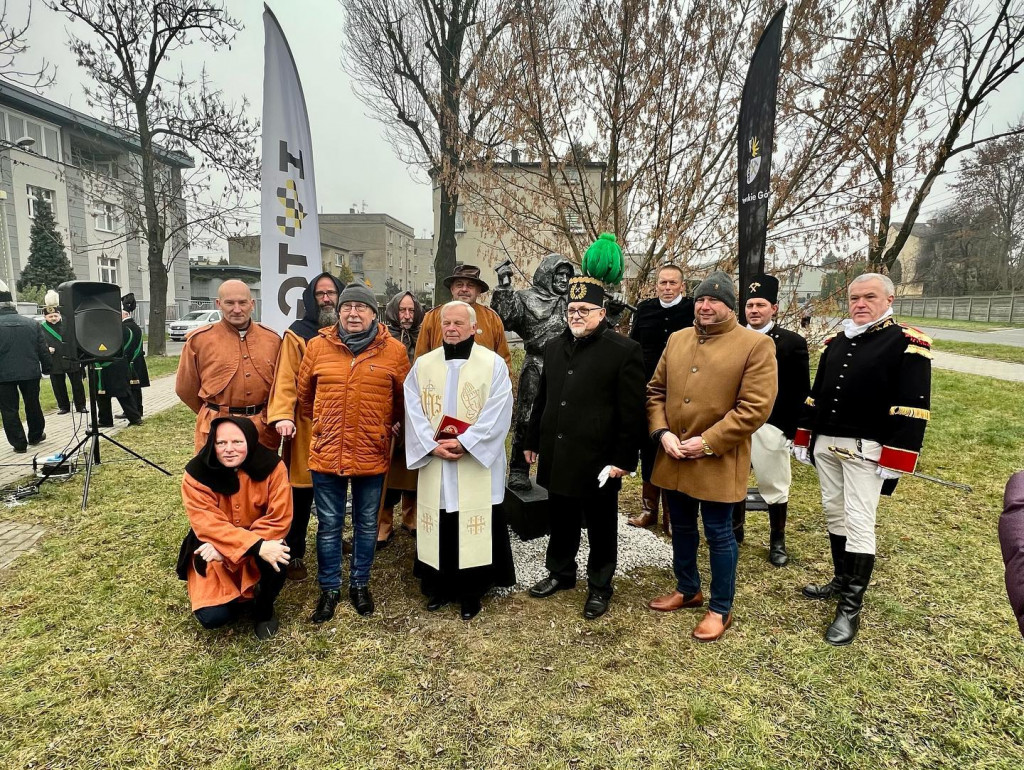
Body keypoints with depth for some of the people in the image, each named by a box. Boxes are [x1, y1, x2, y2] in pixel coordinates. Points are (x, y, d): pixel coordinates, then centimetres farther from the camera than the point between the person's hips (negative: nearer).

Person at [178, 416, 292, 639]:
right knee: (212, 617, -18)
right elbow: (208, 525, -25)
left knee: (277, 558, -33)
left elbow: (278, 519, -21)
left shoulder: (271, 466, -19)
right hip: (212, 554, 0)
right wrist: (256, 546, -38)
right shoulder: (197, 473, -19)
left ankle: (264, 609, 0)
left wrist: (243, 547, -30)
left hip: (261, 545, 0)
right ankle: (239, 598, 20)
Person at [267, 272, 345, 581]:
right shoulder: (297, 334, -2)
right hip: (306, 424, -3)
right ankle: (295, 554, 18)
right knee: (302, 490, 3)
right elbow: (286, 378, -11)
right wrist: (283, 415, -25)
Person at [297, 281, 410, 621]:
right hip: (327, 452, 1)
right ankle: (329, 588, 30)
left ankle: (360, 583, 35)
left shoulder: (394, 350, -4)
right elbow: (304, 393, 14)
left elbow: (404, 398, 10)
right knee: (328, 525, 12)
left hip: (372, 454, 0)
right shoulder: (318, 345, 0)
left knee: (367, 524, 15)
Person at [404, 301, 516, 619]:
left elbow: (497, 415, -11)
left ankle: (471, 593, 21)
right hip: (434, 463, 3)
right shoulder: (423, 365, 6)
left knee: (474, 527, 5)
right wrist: (432, 445, -13)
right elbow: (413, 412, 0)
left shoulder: (494, 364, -4)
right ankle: (438, 587, 29)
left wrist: (463, 442, -17)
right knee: (437, 527, 11)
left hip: (477, 465, -3)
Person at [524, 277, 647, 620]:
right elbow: (542, 399, 15)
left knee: (600, 528, 11)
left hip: (598, 459, -5)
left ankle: (600, 586, 29)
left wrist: (623, 459, -13)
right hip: (557, 456, 6)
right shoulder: (554, 347, 10)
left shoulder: (624, 350, -10)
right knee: (561, 521, 19)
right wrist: (533, 441, 15)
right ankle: (560, 573, 39)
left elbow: (632, 412, -11)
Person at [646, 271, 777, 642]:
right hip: (673, 458, 6)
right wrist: (662, 432, -6)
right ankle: (687, 589, 41)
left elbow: (755, 407, -16)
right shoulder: (676, 340, 7)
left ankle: (721, 609, 27)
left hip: (719, 461, -5)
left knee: (719, 535, 8)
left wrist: (708, 442, -18)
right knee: (681, 528, 20)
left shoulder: (756, 345, -9)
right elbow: (656, 390, 10)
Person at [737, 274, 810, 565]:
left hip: (771, 427, -3)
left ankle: (777, 541, 23)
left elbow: (801, 391, -4)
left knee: (775, 484, 8)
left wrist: (790, 428, -10)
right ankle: (735, 528, 33)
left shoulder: (793, 342, -3)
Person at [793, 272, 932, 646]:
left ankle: (851, 607, 6)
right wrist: (803, 439, 12)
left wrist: (895, 459, -18)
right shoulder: (835, 342, 11)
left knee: (859, 523, -5)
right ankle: (842, 580, 33)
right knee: (834, 514, 16)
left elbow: (913, 408, -13)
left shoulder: (908, 343, -8)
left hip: (865, 450, -6)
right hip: (825, 444, 7)